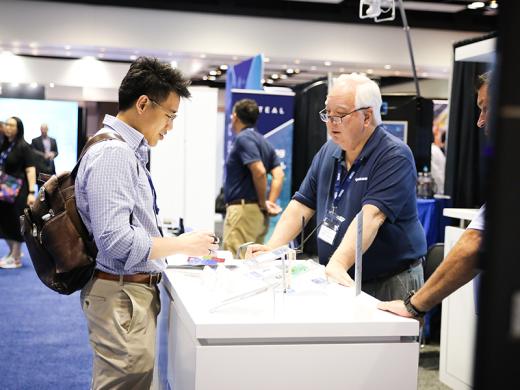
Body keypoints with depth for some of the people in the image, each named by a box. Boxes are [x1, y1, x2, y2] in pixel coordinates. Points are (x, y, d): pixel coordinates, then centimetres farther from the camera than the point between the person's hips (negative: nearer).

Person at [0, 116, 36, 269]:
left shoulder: (24, 147, -12)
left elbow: (30, 170, -17)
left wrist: (31, 192, -24)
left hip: (18, 190, -7)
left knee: (15, 222, 1)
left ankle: (16, 258, 13)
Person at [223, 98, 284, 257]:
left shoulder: (243, 138, -9)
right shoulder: (263, 141, 18)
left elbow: (259, 172, -21)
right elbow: (279, 174, 8)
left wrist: (263, 203, -10)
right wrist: (271, 202, 0)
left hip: (242, 208, -10)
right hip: (259, 214, 10)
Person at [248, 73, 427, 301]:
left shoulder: (395, 157, -15)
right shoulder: (328, 152, 8)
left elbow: (371, 216, -27)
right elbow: (301, 206, 7)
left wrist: (338, 264, -38)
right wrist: (271, 248, -6)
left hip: (390, 283, -5)